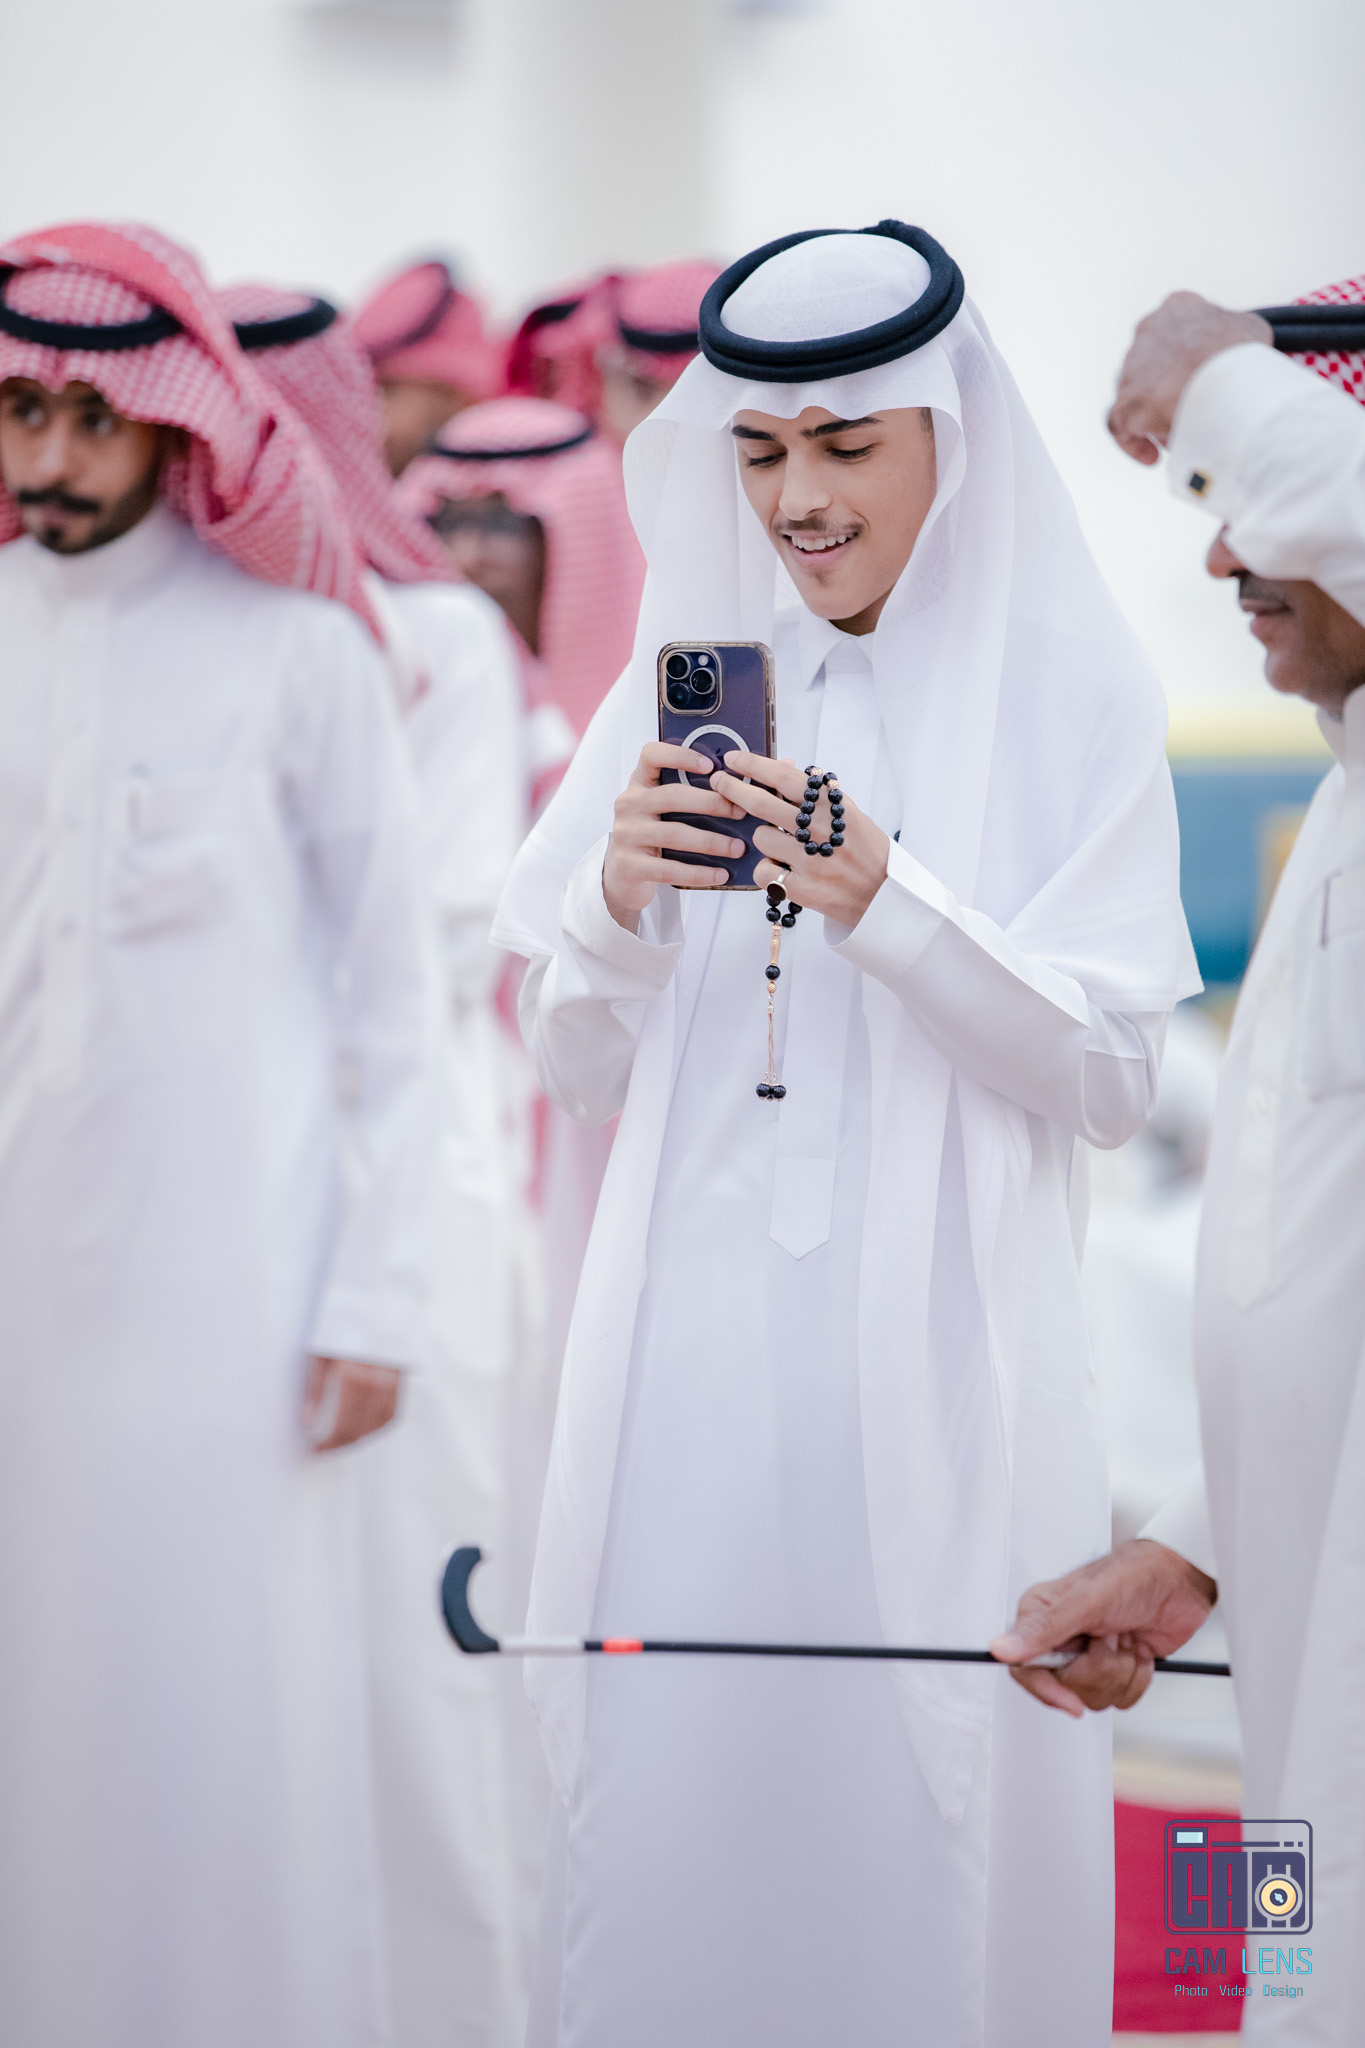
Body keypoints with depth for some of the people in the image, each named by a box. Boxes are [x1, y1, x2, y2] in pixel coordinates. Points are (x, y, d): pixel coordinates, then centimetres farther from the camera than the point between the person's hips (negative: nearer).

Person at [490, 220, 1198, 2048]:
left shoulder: (1071, 696, 0)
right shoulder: (690, 680, 10)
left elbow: (1114, 1073, -5)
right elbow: (579, 1069, 11)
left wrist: (891, 905, -17)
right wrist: (621, 903, -9)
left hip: (937, 1357, -3)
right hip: (695, 1349, 3)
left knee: (926, 1820, -2)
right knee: (668, 1805, 2)